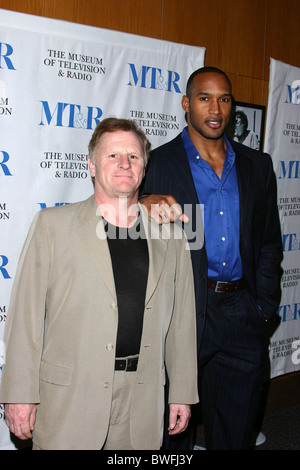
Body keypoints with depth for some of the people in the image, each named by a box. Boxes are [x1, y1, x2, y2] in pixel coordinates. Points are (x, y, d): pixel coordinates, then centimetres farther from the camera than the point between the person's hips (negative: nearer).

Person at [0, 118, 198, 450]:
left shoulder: (171, 237, 6)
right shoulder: (52, 224, -1)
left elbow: (181, 323, 9)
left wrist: (182, 393, 9)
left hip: (141, 404, 3)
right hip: (68, 398, -2)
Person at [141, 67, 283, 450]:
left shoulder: (257, 165, 10)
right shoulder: (157, 163, 0)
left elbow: (269, 242, 13)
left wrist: (264, 304, 4)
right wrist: (146, 205, -27)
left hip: (242, 315, 3)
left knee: (235, 432, 17)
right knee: (170, 432, 12)